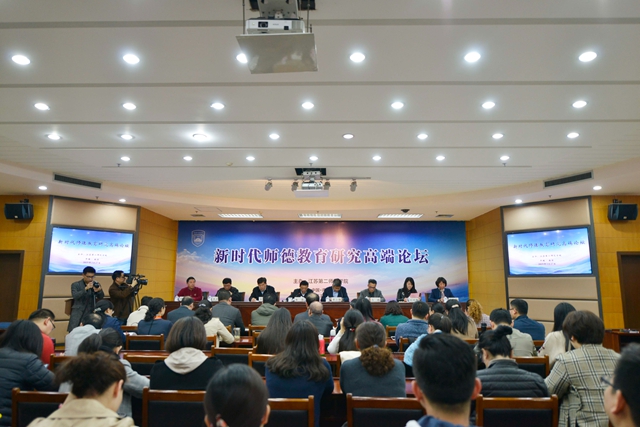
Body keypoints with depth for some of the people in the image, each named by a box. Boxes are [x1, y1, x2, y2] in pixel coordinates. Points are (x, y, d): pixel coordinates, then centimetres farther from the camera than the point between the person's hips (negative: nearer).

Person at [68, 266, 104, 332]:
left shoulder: (96, 284, 9)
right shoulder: (75, 284, 2)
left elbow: (101, 297, 5)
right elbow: (75, 296, -14)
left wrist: (98, 291, -17)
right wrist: (86, 288, -28)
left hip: (91, 314, 2)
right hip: (78, 314, -2)